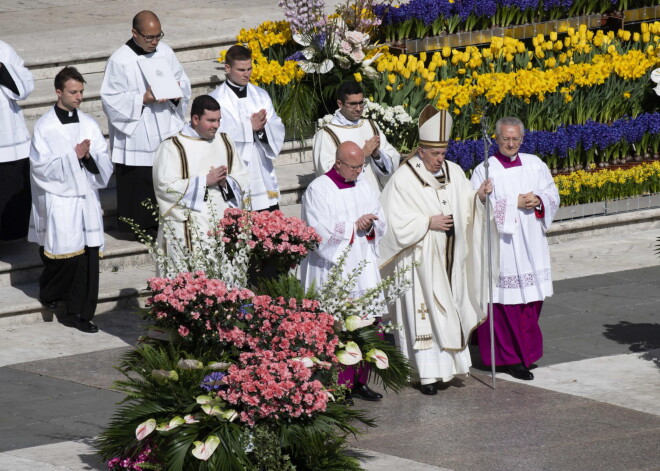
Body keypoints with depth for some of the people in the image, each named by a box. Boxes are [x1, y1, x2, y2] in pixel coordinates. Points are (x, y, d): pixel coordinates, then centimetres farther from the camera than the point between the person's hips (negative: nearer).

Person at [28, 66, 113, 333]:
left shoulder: (89, 125, 9)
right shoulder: (44, 127, -4)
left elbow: (105, 162, 7)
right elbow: (42, 166, -10)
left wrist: (90, 157, -14)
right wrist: (73, 157, -17)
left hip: (86, 200, 4)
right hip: (58, 201, -4)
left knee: (88, 257, -1)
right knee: (66, 255, -7)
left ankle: (78, 314, 8)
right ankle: (49, 291, 24)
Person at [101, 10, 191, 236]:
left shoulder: (165, 52, 3)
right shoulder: (120, 61, -13)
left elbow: (183, 81, 12)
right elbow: (111, 99, -13)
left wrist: (177, 93, -11)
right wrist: (143, 99, -23)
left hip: (166, 132, 5)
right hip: (137, 137, -5)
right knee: (139, 183, 0)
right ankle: (143, 225, 13)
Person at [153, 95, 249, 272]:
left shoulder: (224, 142, 15)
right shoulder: (172, 146, -2)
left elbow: (242, 177, 15)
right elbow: (165, 186, -11)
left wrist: (226, 182, -7)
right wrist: (205, 181, -13)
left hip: (223, 223, 5)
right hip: (188, 229, -5)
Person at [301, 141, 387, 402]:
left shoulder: (364, 187, 13)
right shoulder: (318, 190, -7)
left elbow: (381, 224, 13)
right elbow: (321, 231, -14)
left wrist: (369, 226, -9)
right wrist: (355, 226, -9)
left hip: (364, 270, 6)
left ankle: (359, 381, 12)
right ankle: (340, 386, -2)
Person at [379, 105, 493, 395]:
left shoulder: (454, 172, 6)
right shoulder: (404, 179, -11)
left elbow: (466, 208, 8)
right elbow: (396, 222, -13)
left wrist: (479, 196, -12)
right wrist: (428, 222, -18)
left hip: (449, 259, 6)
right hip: (421, 259, -6)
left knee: (450, 311, 10)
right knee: (426, 313, -5)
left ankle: (450, 364, 20)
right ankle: (429, 375, -3)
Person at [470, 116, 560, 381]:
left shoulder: (535, 165, 10)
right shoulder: (485, 170, -4)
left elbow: (553, 196, 11)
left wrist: (538, 201, -11)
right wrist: (516, 204, -14)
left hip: (531, 247, 5)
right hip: (501, 247, -5)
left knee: (531, 300, 7)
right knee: (506, 302, -5)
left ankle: (526, 351, 20)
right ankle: (511, 358, 0)